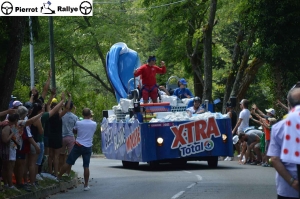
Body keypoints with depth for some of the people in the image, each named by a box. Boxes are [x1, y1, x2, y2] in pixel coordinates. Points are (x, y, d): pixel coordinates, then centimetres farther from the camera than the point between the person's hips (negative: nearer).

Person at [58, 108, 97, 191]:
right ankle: (86, 185, 4)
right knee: (86, 166, 2)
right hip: (88, 147, 1)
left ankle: (58, 177, 15)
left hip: (78, 146, -1)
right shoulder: (94, 124, -3)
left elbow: (74, 131, 11)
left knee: (68, 163, 6)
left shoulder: (78, 123, -6)